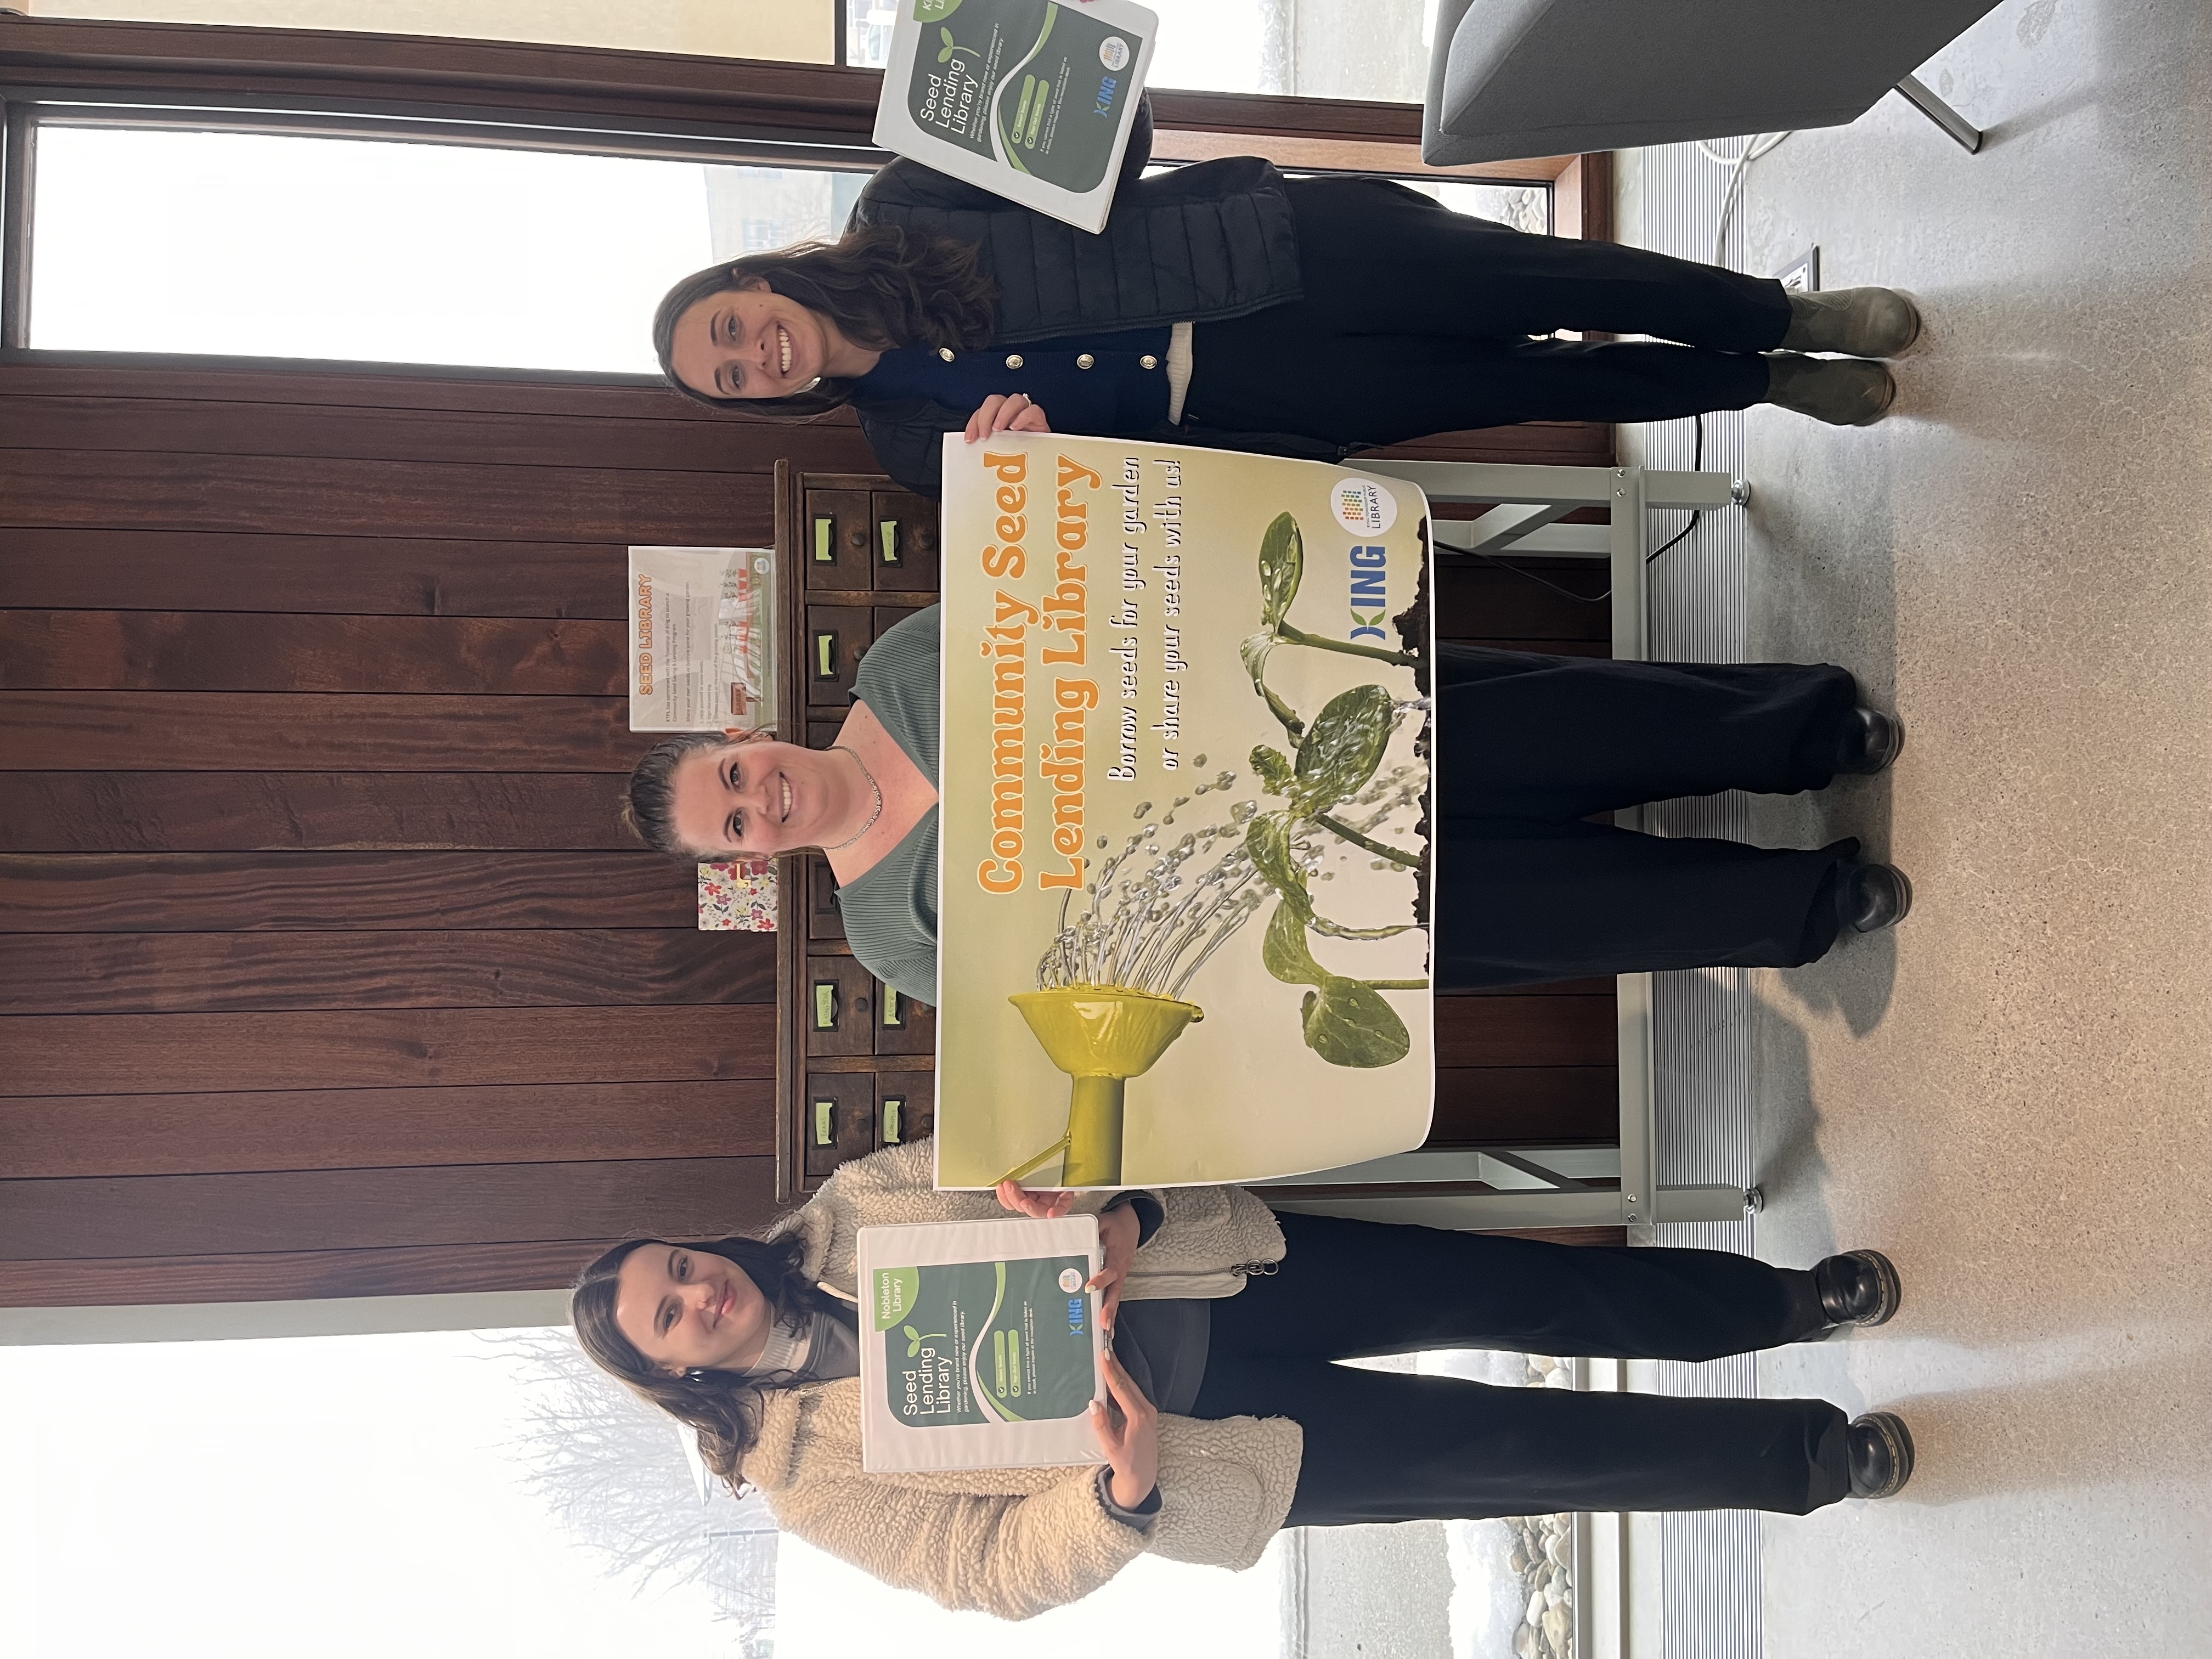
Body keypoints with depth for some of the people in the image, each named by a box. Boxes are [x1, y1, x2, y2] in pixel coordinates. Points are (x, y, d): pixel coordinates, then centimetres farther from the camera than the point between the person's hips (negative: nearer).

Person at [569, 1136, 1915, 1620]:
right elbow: (989, 1567, -11)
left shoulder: (835, 1217, 1)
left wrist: (1106, 1217, -21)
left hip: (1188, 1268, 3)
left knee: (1513, 1289, -5)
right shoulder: (806, 1473, -8)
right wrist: (1123, 1490, -30)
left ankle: (1795, 1298, 13)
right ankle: (1805, 1457, 9)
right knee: (1486, 1452, -8)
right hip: (1186, 1432, -3)